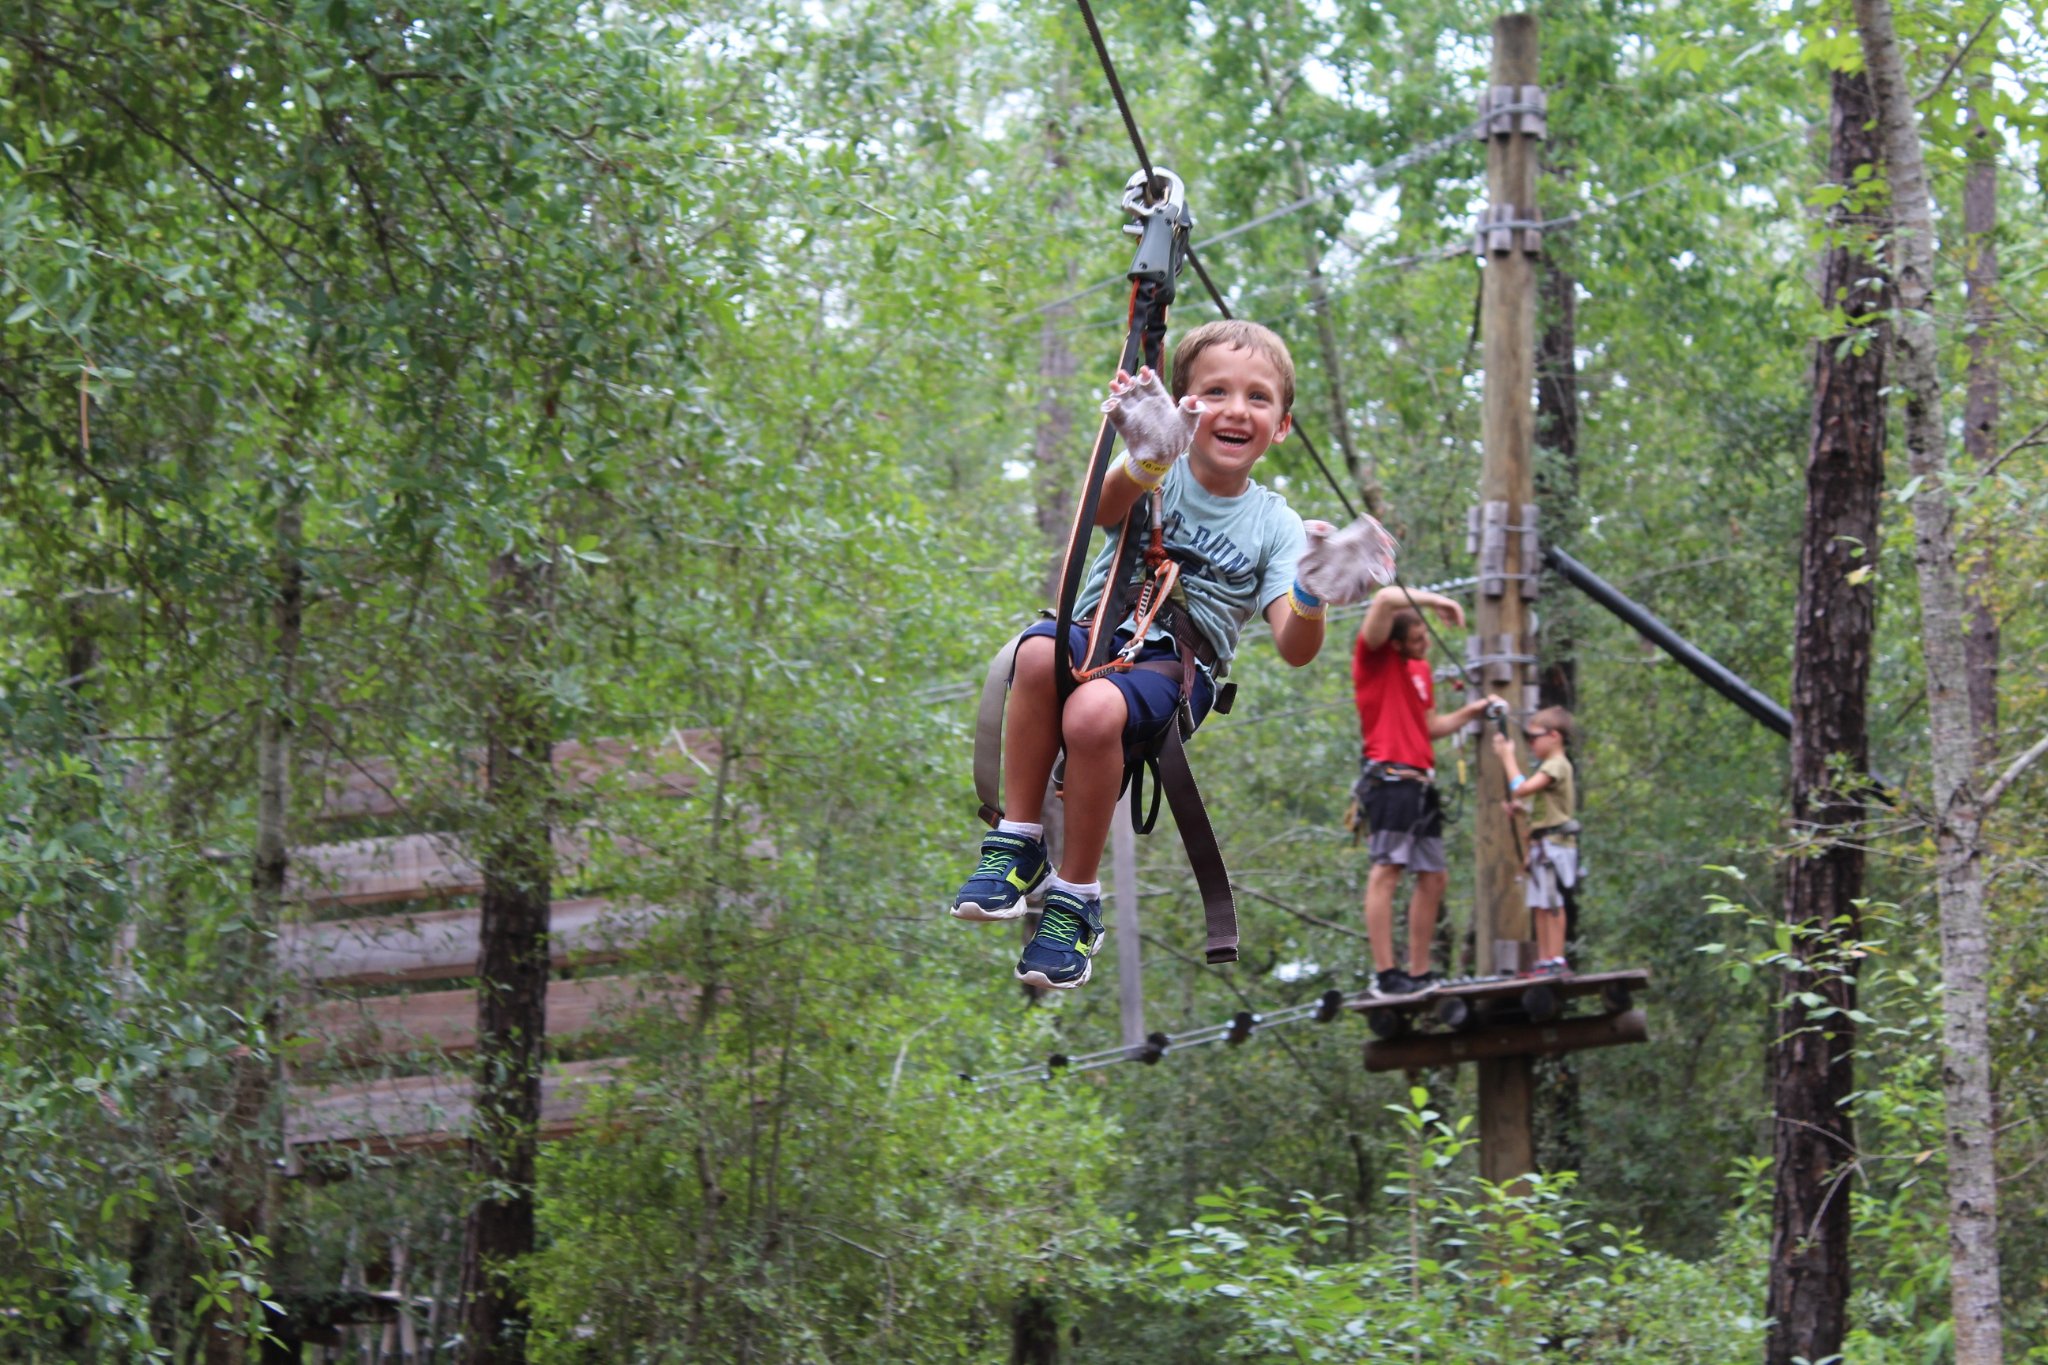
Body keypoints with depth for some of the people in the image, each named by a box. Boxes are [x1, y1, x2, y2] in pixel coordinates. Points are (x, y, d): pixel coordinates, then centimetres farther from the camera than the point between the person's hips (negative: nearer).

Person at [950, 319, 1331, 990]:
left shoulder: (1275, 526, 4)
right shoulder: (1162, 473, 3)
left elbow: (1293, 648, -6)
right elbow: (1104, 510, -21)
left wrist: (1312, 595, -30)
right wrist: (1145, 460, -44)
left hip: (1179, 668, -1)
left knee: (1094, 711, -35)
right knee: (1039, 651, -36)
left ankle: (1075, 898, -17)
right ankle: (1016, 844, -22)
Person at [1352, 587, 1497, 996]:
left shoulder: (1421, 670, 22)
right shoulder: (1374, 656, -2)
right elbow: (1386, 598, -18)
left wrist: (1469, 713, 15)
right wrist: (1436, 600, -11)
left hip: (1421, 784, 9)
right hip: (1390, 777, -9)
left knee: (1434, 877, 9)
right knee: (1387, 870, -14)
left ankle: (1419, 973, 14)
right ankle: (1384, 974, -18)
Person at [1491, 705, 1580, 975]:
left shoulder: (1556, 765, -12)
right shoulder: (1550, 766, 21)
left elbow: (1521, 788, -21)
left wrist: (1507, 755, -12)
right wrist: (1521, 807, 11)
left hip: (1554, 843, -10)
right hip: (1541, 844, 10)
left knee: (1552, 903, -11)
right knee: (1539, 905, 9)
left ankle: (1556, 959, -12)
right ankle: (1544, 960, 11)